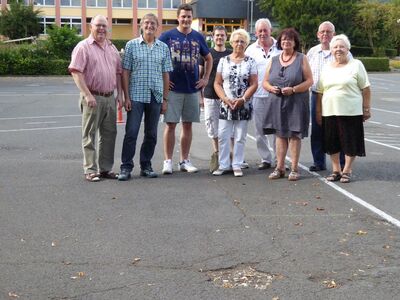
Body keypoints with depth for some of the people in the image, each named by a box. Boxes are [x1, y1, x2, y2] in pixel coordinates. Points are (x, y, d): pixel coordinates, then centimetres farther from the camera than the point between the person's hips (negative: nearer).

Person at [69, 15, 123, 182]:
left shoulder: (112, 48, 15)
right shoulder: (83, 47, -5)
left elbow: (118, 73, 19)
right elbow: (76, 72, -13)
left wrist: (120, 94, 10)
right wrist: (87, 95, -19)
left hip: (110, 98, 6)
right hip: (92, 98, -6)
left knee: (109, 134, 9)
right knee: (90, 135, 0)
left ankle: (106, 168, 18)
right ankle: (90, 170, 6)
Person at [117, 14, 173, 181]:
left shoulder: (163, 48, 9)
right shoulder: (132, 45, 2)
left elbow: (166, 74, 10)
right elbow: (125, 72, 0)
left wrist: (165, 99, 5)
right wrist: (126, 97, -6)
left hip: (155, 97, 3)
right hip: (136, 96, -3)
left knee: (151, 134, 9)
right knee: (131, 133, -5)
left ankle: (146, 166, 20)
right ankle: (126, 167, 2)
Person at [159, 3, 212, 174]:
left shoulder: (198, 37, 8)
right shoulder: (167, 36, -1)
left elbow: (209, 59, 20)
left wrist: (206, 78, 11)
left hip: (193, 88, 3)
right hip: (173, 88, -3)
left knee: (187, 125, 7)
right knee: (171, 125, -3)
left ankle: (185, 161, 15)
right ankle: (168, 161, 3)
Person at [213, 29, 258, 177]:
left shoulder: (250, 61, 3)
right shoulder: (223, 61, 7)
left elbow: (254, 84, -3)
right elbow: (217, 83, 4)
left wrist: (242, 100, -14)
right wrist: (226, 99, -10)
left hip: (244, 106, -1)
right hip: (225, 105, 1)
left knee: (240, 137, 4)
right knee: (223, 136, 1)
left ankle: (237, 165, 12)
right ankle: (224, 165, 10)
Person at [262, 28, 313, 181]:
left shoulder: (301, 59, 2)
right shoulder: (274, 60, 13)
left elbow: (309, 81, -4)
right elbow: (265, 81, 14)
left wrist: (293, 89, -17)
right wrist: (271, 88, -9)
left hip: (296, 103, -3)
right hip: (277, 103, 3)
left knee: (294, 135, -1)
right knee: (280, 134, 6)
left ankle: (294, 169, 6)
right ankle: (280, 167, 12)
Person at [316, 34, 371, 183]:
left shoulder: (356, 65, 1)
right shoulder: (327, 68, 12)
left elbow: (365, 89, -1)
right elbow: (320, 92, 13)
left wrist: (367, 109, -6)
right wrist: (318, 112, 9)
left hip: (351, 112, -4)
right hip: (329, 112, 4)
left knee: (350, 142, 0)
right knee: (332, 142, 7)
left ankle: (347, 171, 12)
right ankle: (336, 170, 19)